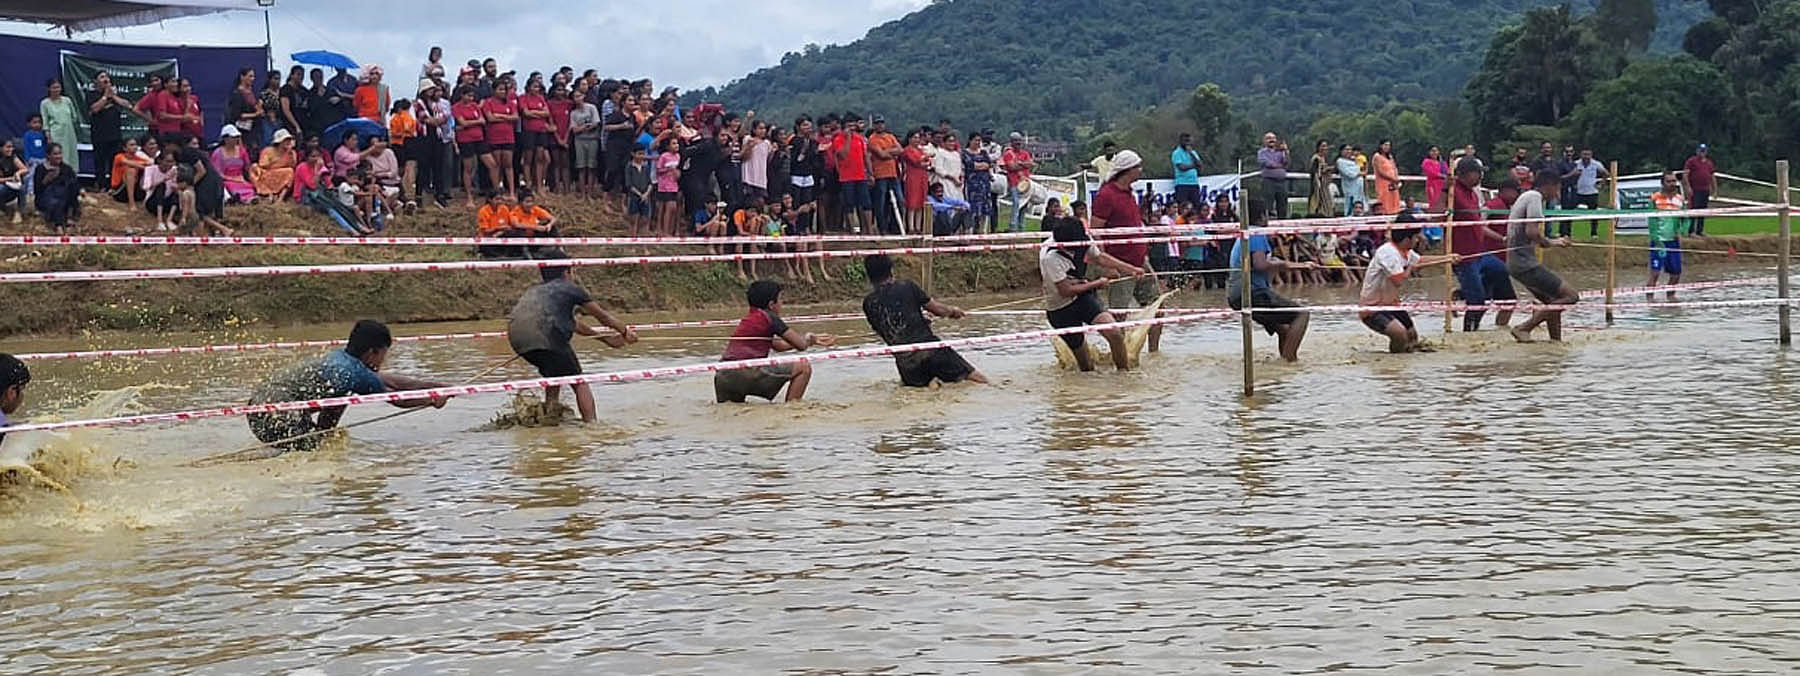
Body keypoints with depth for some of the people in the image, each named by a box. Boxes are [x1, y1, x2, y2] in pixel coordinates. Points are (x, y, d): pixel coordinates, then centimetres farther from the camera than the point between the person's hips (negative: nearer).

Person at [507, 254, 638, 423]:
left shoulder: (536, 290, 36)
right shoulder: (570, 288, 17)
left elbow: (572, 323, 43)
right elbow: (602, 317, 28)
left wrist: (605, 338, 49)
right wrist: (626, 331, 44)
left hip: (515, 336, 7)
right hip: (544, 333, -7)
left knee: (554, 374, 29)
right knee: (578, 382, 5)